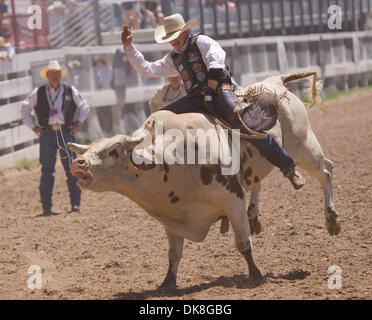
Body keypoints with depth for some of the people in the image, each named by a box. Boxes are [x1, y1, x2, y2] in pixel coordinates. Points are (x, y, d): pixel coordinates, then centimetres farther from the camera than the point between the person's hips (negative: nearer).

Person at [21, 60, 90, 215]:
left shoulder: (70, 91, 6)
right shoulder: (38, 93, 5)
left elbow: (84, 107, 17)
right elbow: (25, 109, 14)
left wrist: (78, 123, 5)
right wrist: (33, 126, 6)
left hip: (66, 132, 0)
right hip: (47, 133, 0)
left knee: (71, 167, -1)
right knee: (47, 170, 0)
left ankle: (75, 203, 6)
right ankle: (46, 206, 4)